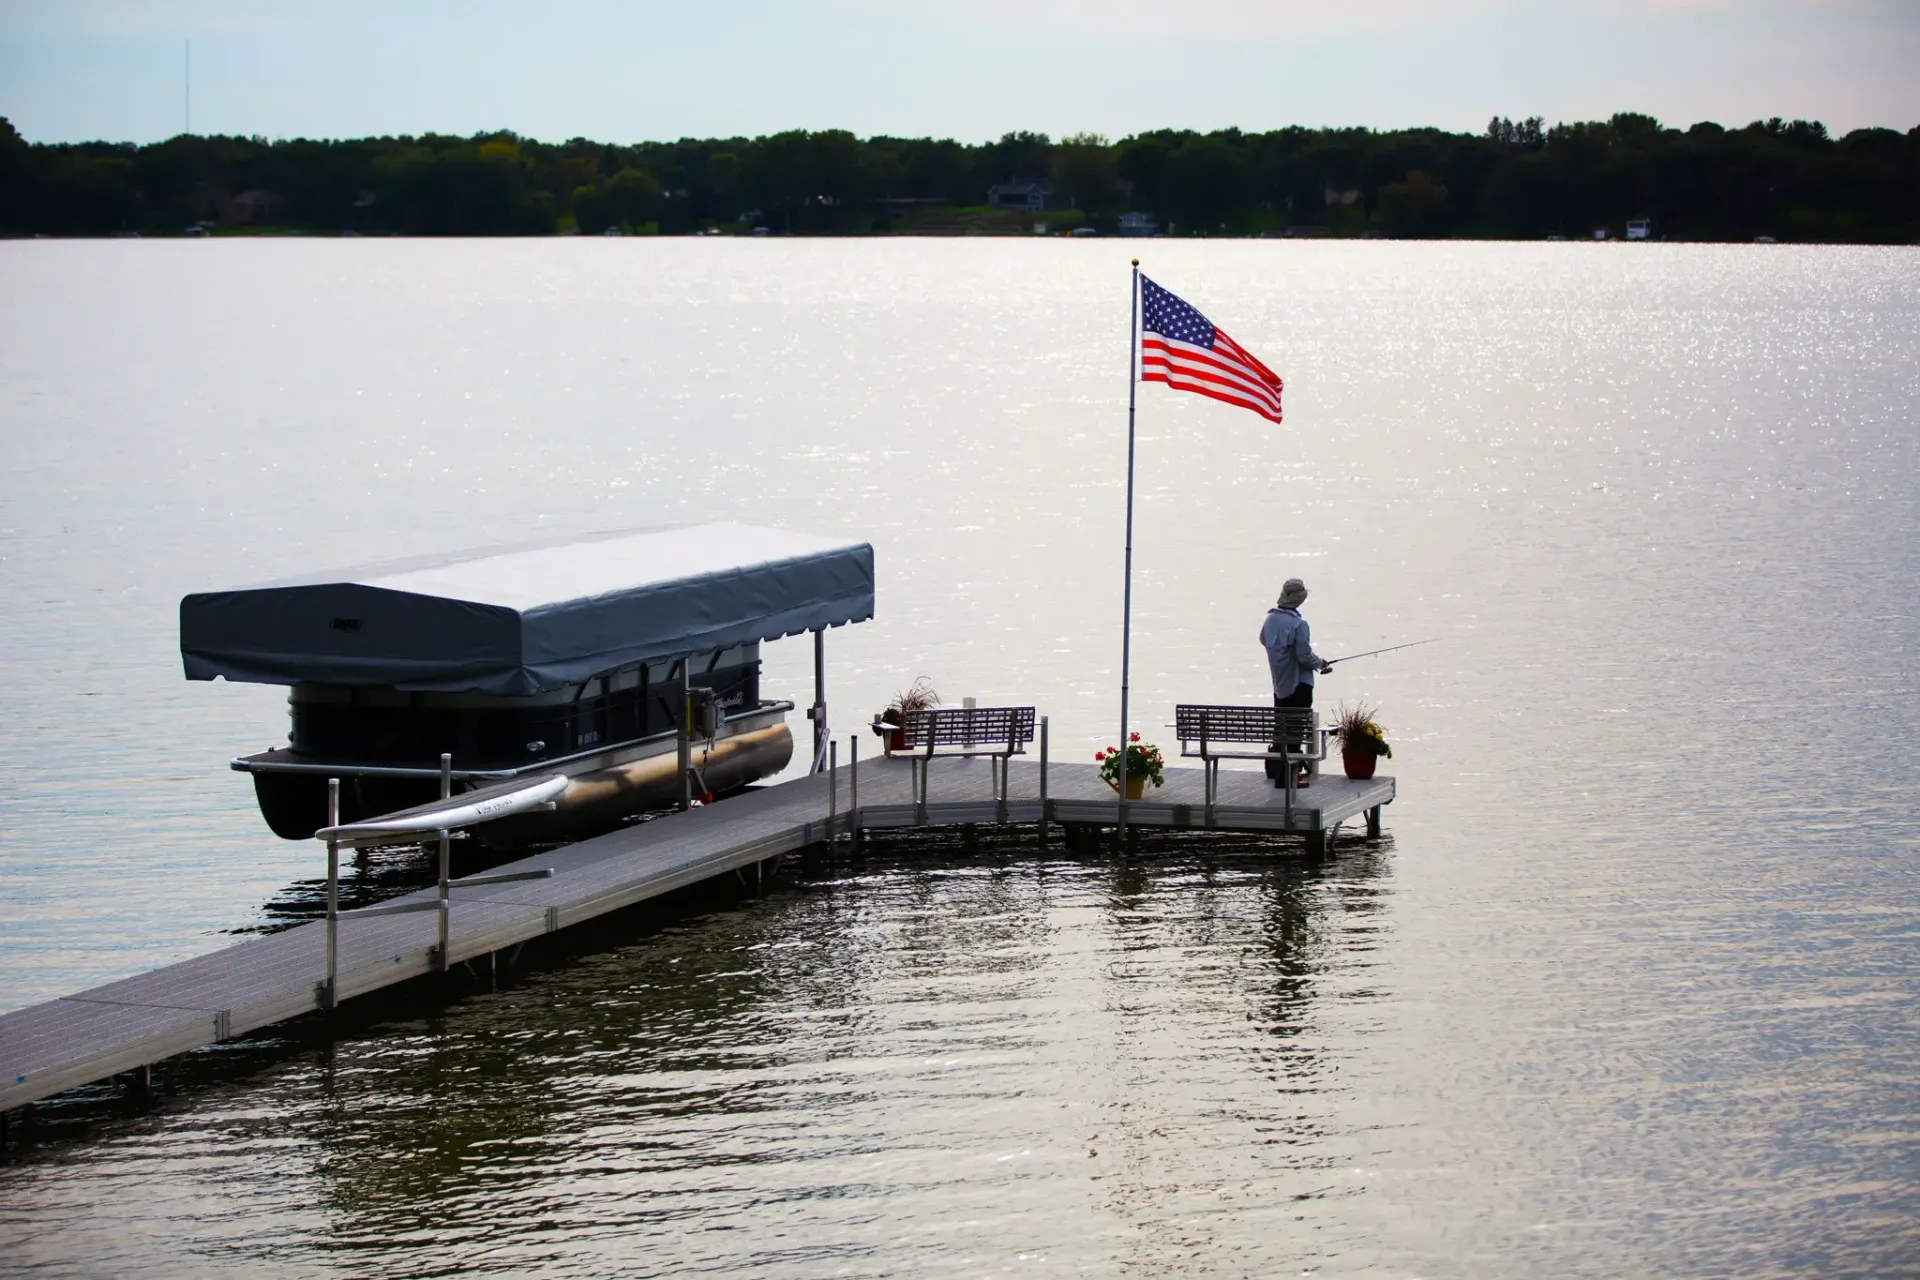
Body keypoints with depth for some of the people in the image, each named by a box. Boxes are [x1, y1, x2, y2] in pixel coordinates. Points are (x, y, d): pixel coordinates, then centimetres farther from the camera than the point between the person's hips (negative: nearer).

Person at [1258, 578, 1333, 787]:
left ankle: (1275, 767, 32)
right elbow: (1305, 657, -20)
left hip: (1279, 683, 8)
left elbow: (1264, 640, 20)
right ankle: (1286, 775, -6)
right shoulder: (1298, 625, -22)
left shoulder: (1270, 619, 2)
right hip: (1298, 684, -8)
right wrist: (1321, 663, 0)